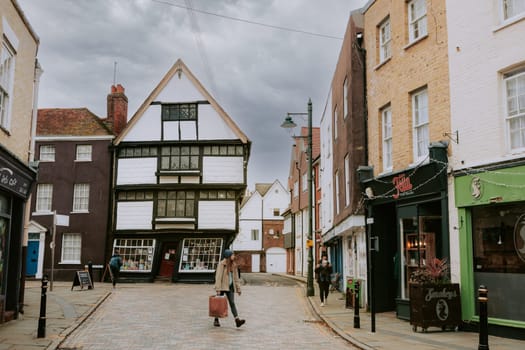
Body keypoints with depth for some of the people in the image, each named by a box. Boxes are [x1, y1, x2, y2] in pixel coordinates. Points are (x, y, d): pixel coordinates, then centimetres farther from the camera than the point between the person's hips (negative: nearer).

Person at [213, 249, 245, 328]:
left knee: (232, 303, -6)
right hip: (222, 286, -5)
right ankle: (216, 320, 19)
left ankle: (237, 321, -18)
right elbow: (218, 277, -14)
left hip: (230, 287, 5)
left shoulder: (233, 265, 10)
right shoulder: (221, 264, -10)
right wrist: (218, 289, -19)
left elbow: (236, 278, 14)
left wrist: (238, 288, 10)